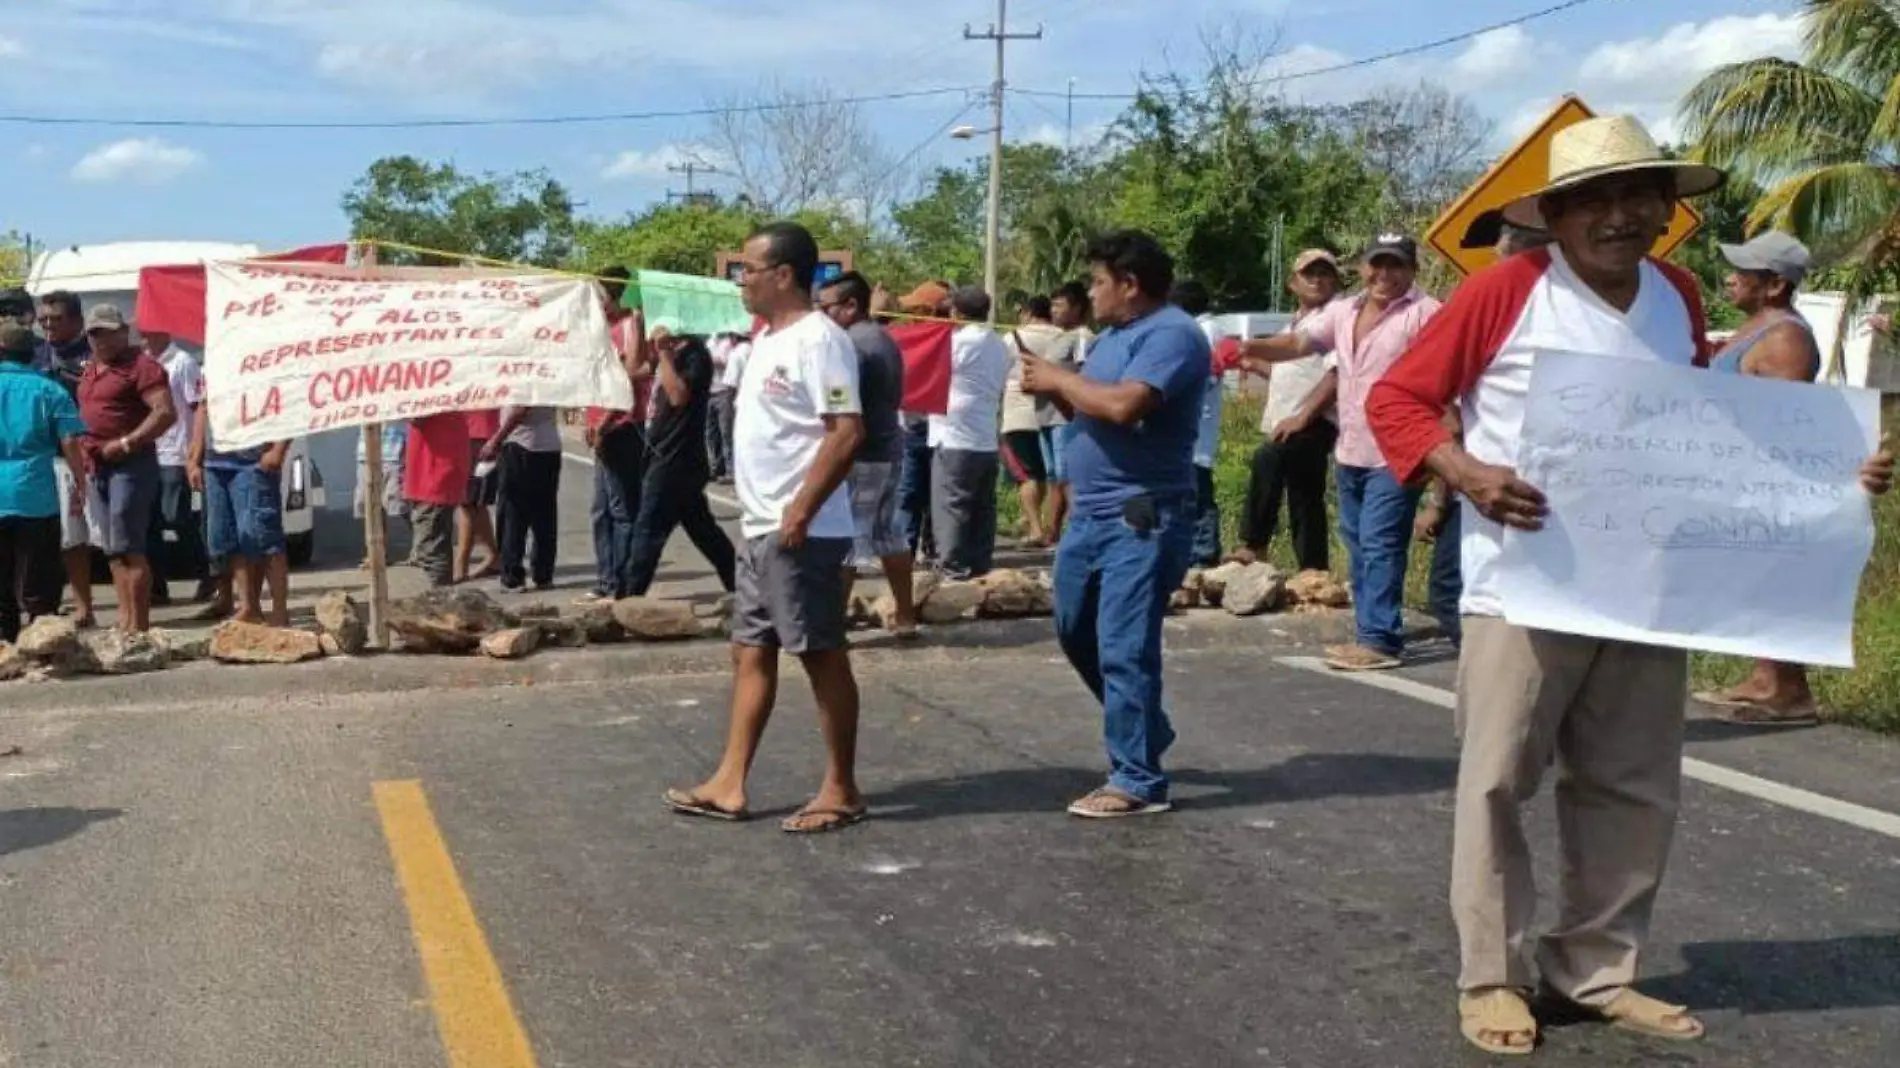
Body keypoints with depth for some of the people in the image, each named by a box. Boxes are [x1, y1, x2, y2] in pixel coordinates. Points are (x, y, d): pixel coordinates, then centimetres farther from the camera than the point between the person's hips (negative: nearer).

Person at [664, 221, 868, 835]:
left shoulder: (817, 339, -15)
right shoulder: (767, 340, 15)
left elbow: (848, 431, -22)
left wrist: (801, 512, -24)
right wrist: (768, 517, 17)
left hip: (803, 532, -10)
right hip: (760, 530, 10)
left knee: (823, 656, -1)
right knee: (751, 653, 12)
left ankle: (842, 791, 9)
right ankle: (729, 786, 18)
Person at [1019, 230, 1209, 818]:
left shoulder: (1172, 334, -15)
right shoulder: (1113, 336, 16)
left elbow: (1123, 405, -28)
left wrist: (1060, 379, -14)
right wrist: (1051, 386, -1)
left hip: (1141, 519, -10)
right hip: (1091, 513, 10)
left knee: (1124, 649, -8)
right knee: (1076, 632, 19)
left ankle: (1138, 782, 1)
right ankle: (1141, 731, 36)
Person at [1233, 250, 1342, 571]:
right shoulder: (1296, 322, 22)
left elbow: (1338, 375, -18)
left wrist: (1303, 417, -22)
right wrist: (1255, 365, 20)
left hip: (1314, 424, -10)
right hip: (1289, 427, 10)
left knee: (1266, 460, -32)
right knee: (1304, 505, 11)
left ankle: (1253, 545, -25)